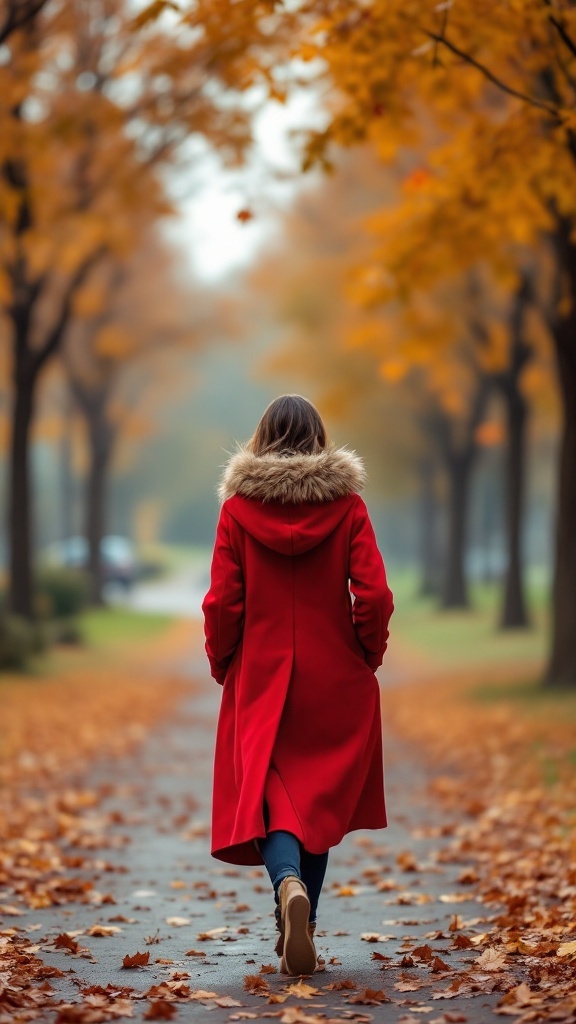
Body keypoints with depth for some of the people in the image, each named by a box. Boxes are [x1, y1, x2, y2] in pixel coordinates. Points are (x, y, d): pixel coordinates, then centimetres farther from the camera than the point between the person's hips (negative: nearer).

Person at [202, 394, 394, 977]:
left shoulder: (238, 507, -4)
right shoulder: (346, 505, -3)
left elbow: (222, 602, -6)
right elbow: (373, 595, -9)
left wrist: (221, 664, 9)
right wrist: (368, 655, 7)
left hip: (260, 679, -1)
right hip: (335, 682, 1)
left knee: (263, 793, 0)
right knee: (321, 799, 13)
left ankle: (289, 884, -29)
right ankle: (299, 933, 17)